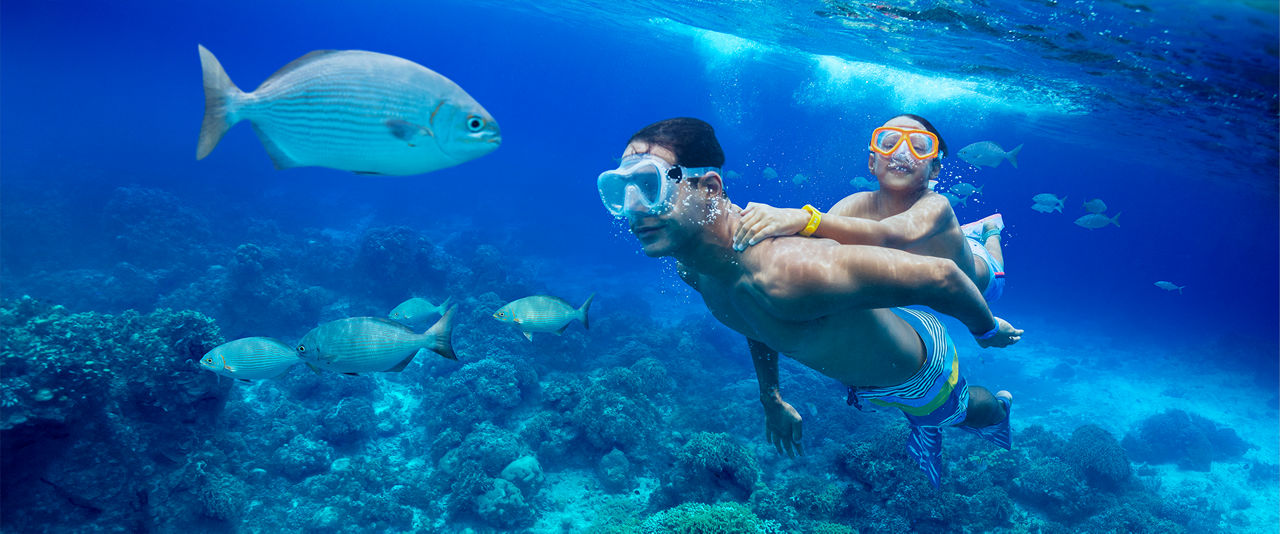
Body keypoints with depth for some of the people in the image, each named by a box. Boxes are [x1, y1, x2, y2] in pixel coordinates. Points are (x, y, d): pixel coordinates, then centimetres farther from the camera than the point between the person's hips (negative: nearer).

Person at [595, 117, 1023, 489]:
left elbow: (939, 276, -42)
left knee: (960, 414, 34)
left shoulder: (784, 272, -52)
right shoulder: (690, 265, -22)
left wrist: (988, 332, -21)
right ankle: (924, 426, 69)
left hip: (916, 367, -3)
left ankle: (998, 407, 67)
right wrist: (771, 398, 11)